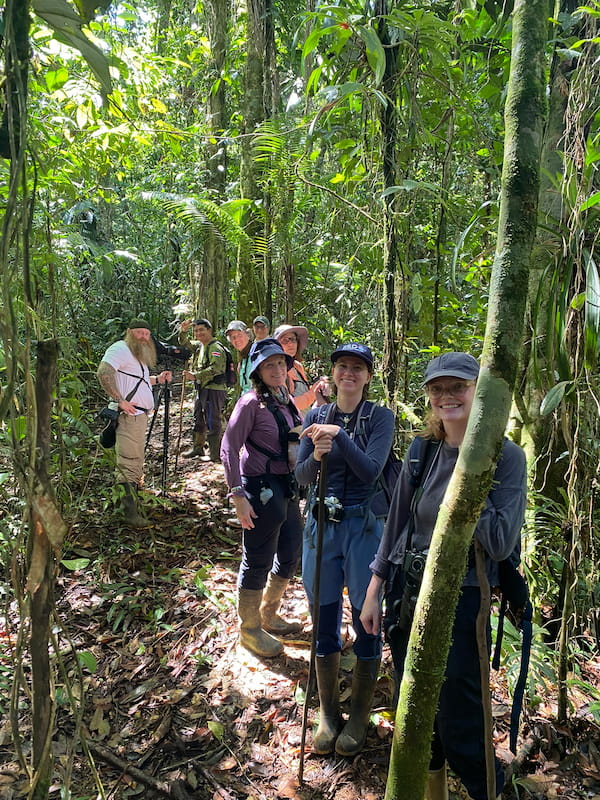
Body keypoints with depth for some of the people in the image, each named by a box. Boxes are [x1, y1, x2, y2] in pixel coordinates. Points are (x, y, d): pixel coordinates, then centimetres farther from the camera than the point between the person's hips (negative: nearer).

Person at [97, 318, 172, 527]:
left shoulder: (138, 355, 23)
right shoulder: (120, 349, -9)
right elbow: (103, 373, -24)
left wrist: (157, 379, 15)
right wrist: (120, 401, -25)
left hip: (141, 414, 11)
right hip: (129, 415, -10)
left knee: (136, 462, 17)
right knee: (129, 463, -9)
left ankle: (132, 497, 29)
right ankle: (130, 512, -6)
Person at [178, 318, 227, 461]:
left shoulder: (216, 347, -14)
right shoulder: (201, 346, 16)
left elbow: (215, 368, -27)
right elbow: (185, 344, 28)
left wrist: (195, 376, -32)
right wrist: (183, 331, 8)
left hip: (214, 390, -10)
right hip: (203, 389, 10)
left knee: (212, 422, -7)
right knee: (198, 419, 19)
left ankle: (215, 454, 0)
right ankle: (197, 448, 33)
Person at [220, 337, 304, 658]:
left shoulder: (286, 401, 8)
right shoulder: (251, 403, -16)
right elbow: (228, 449, -18)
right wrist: (238, 495, -21)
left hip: (287, 487, 9)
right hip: (261, 489, -8)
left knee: (290, 554, 19)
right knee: (257, 562, 6)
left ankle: (269, 614, 42)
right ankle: (249, 629, 28)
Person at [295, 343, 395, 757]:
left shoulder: (381, 417, -5)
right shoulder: (316, 417, 4)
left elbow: (371, 470, -16)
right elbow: (301, 477, -1)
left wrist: (340, 436, -25)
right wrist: (316, 456, -20)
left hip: (364, 528, -3)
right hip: (321, 527, 3)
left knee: (367, 626, 9)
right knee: (325, 625, 13)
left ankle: (360, 716, 31)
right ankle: (328, 714, 33)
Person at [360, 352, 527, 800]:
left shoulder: (505, 457, -12)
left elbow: (501, 544, -18)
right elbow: (396, 525, 7)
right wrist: (374, 591, 10)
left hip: (462, 601, -4)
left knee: (459, 729, 5)